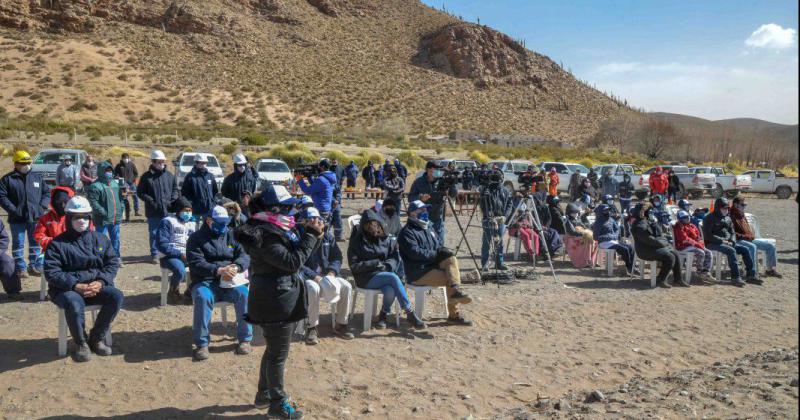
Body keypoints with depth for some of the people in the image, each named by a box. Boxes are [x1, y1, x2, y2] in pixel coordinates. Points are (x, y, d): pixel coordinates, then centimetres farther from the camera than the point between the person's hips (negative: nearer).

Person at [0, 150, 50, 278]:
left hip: (35, 217, 3)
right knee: (18, 243, 4)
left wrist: (43, 206, -1)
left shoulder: (37, 177, 10)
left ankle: (35, 266, 20)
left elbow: (46, 192, 14)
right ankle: (20, 268, 12)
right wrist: (13, 209, -14)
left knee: (36, 243, 9)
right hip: (17, 219, -3)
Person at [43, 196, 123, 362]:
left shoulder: (100, 239, 10)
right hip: (67, 289, -3)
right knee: (74, 304, -37)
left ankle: (97, 338, -6)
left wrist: (100, 282, -13)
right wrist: (75, 286, -22)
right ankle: (81, 343, -12)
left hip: (96, 286, 4)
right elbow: (51, 272, -9)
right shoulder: (57, 244, -1)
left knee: (116, 296, -25)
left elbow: (113, 262, 6)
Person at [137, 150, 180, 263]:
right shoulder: (146, 176, -2)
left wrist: (173, 200, -2)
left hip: (168, 210, 2)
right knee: (153, 233, 6)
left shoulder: (169, 175, 6)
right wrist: (150, 201, -11)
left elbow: (175, 189, 14)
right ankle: (154, 254, 17)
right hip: (153, 212, -2)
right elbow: (140, 192, 0)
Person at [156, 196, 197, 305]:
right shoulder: (168, 222, -4)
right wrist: (180, 254, -20)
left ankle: (189, 293, -2)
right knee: (180, 270, -36)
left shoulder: (192, 224, 17)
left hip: (188, 256, 6)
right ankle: (173, 294, -5)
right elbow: (161, 244, -13)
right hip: (169, 256, -6)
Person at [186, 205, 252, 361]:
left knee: (244, 294, -28)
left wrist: (236, 267, -19)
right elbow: (195, 263, -10)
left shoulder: (230, 235, 15)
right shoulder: (196, 238, 5)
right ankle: (201, 344, -23)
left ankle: (245, 339, -14)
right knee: (202, 297, -35)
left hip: (230, 282, 2)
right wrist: (219, 270, -25)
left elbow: (244, 255, 5)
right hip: (205, 282, -2)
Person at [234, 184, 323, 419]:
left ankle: (264, 393, 39)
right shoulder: (263, 235, -23)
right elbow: (293, 262, -26)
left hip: (282, 299, 10)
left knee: (273, 350, 23)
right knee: (278, 355, 4)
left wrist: (314, 235, 1)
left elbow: (298, 254, 14)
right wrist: (310, 235, -21)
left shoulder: (278, 228, 6)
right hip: (276, 303, -10)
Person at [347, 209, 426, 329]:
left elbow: (396, 256, 13)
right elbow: (353, 266, -3)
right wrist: (375, 263, -12)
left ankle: (383, 315, -6)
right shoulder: (357, 242, 3)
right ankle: (410, 314, -27)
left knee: (390, 291, -33)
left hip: (385, 274, 3)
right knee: (393, 278, -31)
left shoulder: (385, 239, 12)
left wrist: (387, 265, -9)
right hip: (367, 278, -3)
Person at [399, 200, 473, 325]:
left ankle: (456, 291, -37)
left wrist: (445, 251, -1)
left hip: (432, 265, 8)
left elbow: (440, 245, 24)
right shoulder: (407, 232, -8)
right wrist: (435, 254, -14)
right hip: (418, 273, -8)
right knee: (450, 278, -22)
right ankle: (454, 315, -14)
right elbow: (415, 252, -22)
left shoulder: (428, 228, 20)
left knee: (451, 258, -20)